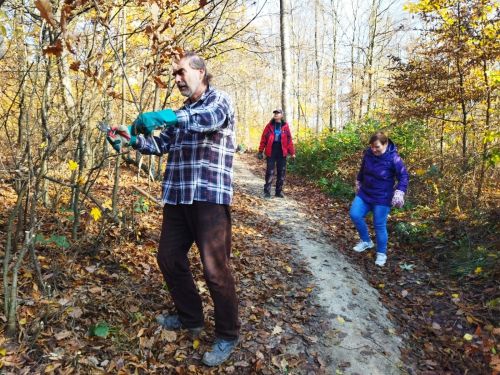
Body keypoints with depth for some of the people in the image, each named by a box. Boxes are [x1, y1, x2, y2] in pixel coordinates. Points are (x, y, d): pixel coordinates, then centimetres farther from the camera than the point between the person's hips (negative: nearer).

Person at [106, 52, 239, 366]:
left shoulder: (219, 100, -1)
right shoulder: (182, 112, 22)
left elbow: (210, 118, -25)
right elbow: (162, 144, 19)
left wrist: (167, 116, -35)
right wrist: (132, 139, 3)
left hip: (210, 197, -8)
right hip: (177, 196, 8)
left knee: (215, 269, -4)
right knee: (169, 258, 14)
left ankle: (227, 335, 15)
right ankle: (190, 317, 34)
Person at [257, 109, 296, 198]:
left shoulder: (285, 126, 6)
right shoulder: (269, 125, 3)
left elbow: (289, 139, 6)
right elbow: (263, 138, 2)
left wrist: (292, 152, 5)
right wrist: (260, 151, -3)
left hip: (281, 151, 2)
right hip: (271, 151, -2)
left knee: (281, 172, 6)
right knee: (270, 171, -1)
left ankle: (279, 191, 17)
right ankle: (267, 191, 5)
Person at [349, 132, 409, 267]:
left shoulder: (393, 158, -19)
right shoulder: (368, 153, -4)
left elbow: (403, 176, -12)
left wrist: (399, 192, -25)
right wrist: (359, 182, 25)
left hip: (382, 198, -5)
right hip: (364, 193, 5)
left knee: (380, 225, 1)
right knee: (354, 214, -6)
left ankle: (381, 253, 21)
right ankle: (366, 241, 16)